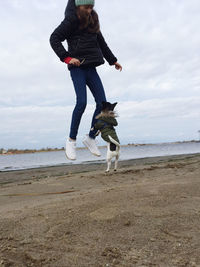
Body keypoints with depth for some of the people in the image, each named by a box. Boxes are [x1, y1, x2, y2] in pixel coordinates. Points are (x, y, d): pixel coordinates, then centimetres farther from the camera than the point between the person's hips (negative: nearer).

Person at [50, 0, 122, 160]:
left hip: (91, 67, 7)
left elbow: (101, 42, 29)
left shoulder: (92, 21, 21)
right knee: (82, 102, -22)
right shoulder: (71, 21, 0)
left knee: (102, 103, -6)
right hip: (77, 67, -6)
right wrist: (67, 57, -16)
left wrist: (113, 60, 33)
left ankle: (91, 138, 7)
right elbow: (54, 39, -5)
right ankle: (71, 140, -6)